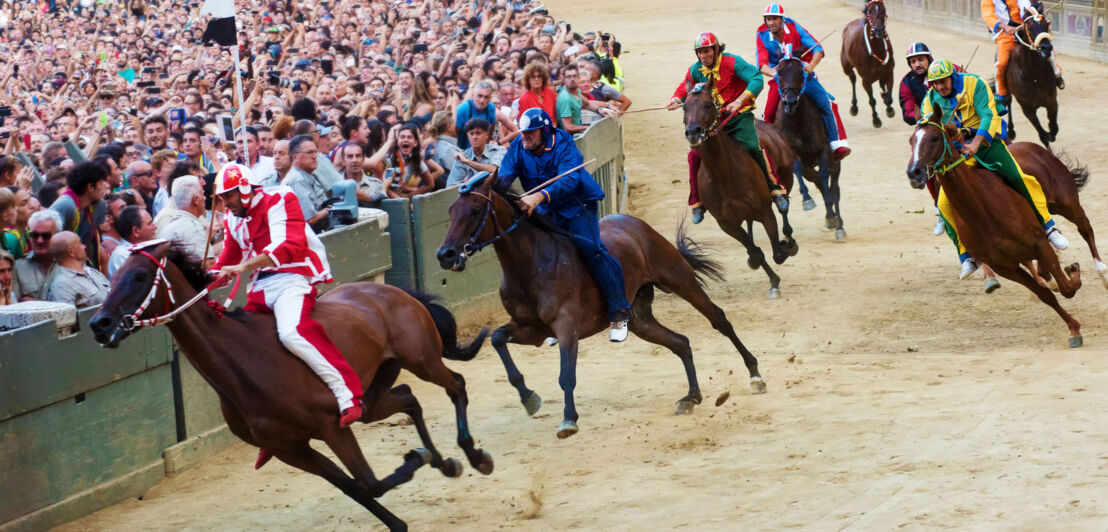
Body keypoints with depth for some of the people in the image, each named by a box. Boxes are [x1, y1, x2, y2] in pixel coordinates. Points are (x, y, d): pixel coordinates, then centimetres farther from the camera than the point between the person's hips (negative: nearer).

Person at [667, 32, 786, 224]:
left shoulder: (732, 62, -12)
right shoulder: (696, 70, 3)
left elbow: (756, 80, -20)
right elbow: (685, 89, 18)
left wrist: (739, 101, -32)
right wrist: (677, 99, -7)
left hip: (739, 116, -4)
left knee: (751, 147, -26)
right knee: (695, 154, -11)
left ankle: (776, 190, -10)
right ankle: (697, 202, 4)